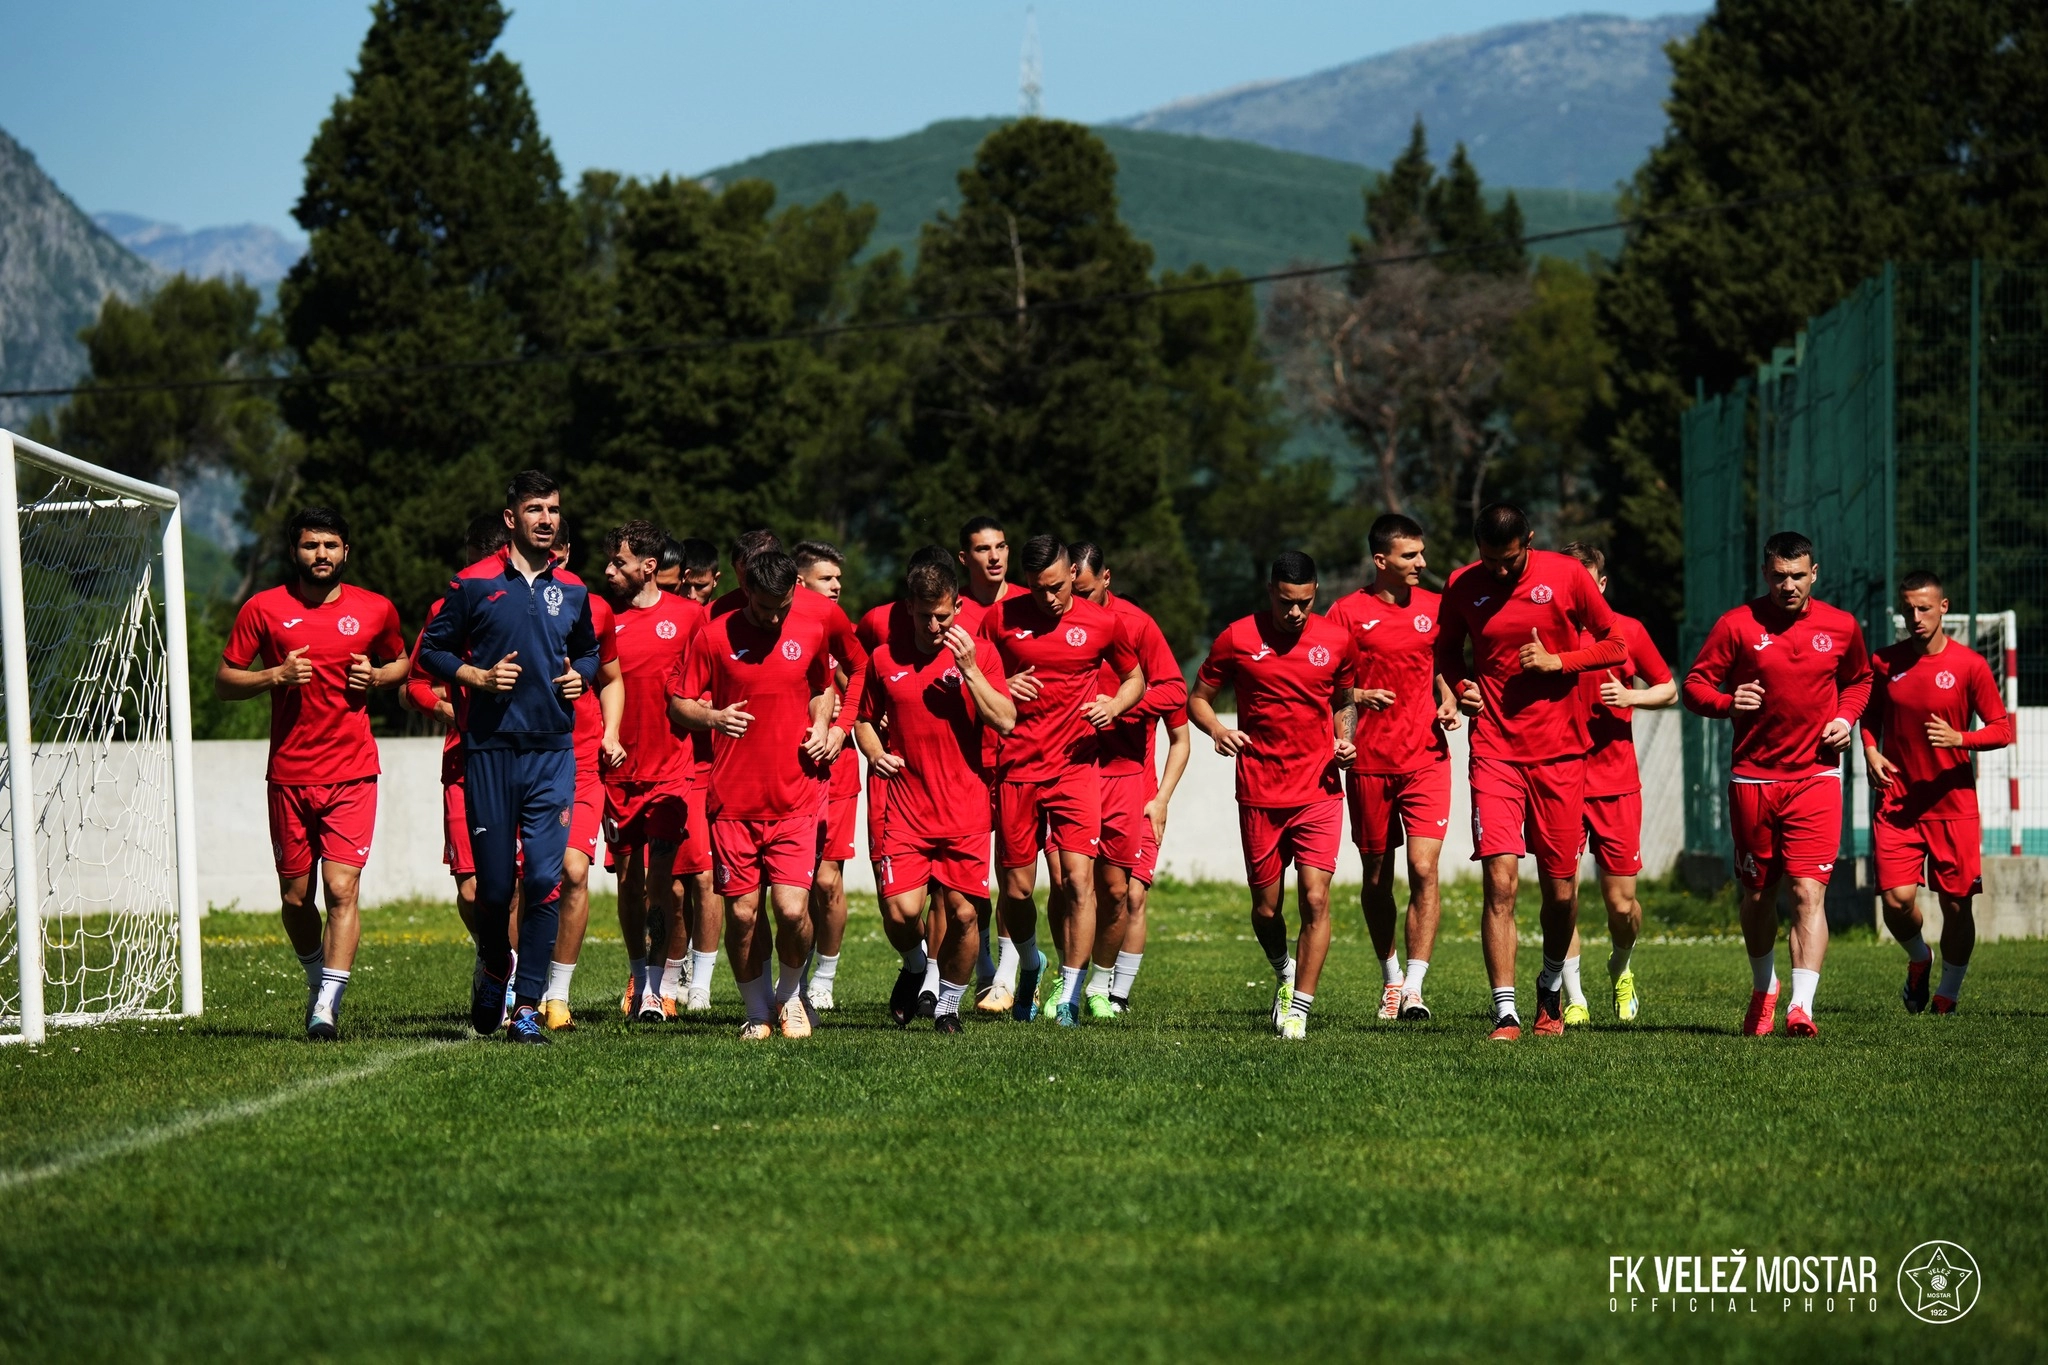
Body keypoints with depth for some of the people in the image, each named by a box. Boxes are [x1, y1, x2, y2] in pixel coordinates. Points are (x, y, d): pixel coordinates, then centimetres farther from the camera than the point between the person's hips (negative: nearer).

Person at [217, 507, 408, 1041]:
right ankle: (317, 977, 34)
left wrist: (377, 677, -1)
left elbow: (401, 662, 22)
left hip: (351, 775, -1)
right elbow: (224, 681, 6)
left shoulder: (375, 611, 4)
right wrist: (277, 675, -12)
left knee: (342, 890, -14)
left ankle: (327, 1006, -17)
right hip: (289, 775, 1)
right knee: (295, 898, 8)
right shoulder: (264, 609, 1)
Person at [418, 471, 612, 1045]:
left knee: (544, 878, -10)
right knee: (494, 883, 2)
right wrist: (478, 676, -10)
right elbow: (431, 651, 5)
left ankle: (526, 1007, -5)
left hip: (553, 750, 2)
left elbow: (589, 650, 26)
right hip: (490, 748, -2)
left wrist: (582, 675, 5)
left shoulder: (571, 590, 11)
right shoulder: (474, 583, 0)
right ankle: (494, 969, 33)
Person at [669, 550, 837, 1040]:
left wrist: (820, 726, 3)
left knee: (792, 909, -11)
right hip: (733, 801, 0)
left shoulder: (812, 632, 6)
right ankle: (757, 1009, 20)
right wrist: (712, 717, -15)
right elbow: (677, 704, 5)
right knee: (742, 914, -1)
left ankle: (791, 995, 17)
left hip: (795, 799, 0)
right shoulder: (714, 636, -1)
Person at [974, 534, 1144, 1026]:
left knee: (1077, 877, -14)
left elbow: (1135, 677, 16)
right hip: (1016, 768, 1)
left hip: (1075, 766, -1)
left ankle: (1069, 997, -8)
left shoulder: (1102, 623, 1)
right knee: (1016, 890, 5)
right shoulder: (1001, 618, 1)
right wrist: (1001, 688, -10)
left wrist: (1115, 705, -5)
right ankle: (1030, 964, 36)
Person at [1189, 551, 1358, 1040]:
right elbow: (1198, 697, 7)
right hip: (1259, 794, 0)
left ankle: (1298, 1008, -7)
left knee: (1315, 899, -13)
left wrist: (1345, 740, 0)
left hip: (1319, 793, 0)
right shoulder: (1238, 638, -2)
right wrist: (1217, 729, -14)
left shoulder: (1336, 641, 3)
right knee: (1266, 908, 7)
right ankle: (1284, 972, 38)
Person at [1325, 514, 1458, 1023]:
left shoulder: (1434, 607, 7)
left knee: (1424, 868, -13)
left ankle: (1414, 988, -13)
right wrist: (1358, 696, -16)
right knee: (1376, 877, 8)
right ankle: (1390, 977, 27)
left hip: (1427, 757, 1)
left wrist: (1448, 701, 3)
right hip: (1369, 764, -1)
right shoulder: (1348, 612, -2)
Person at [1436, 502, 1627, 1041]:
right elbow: (1447, 649, 18)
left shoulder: (1566, 576, -3)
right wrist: (1460, 686, -2)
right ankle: (1505, 1011, -12)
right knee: (1500, 881, -13)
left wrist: (1559, 661, -10)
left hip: (1559, 753, 0)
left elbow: (1615, 644, 5)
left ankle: (1552, 986, 33)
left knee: (1561, 890, 6)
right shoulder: (1462, 586, 1)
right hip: (1495, 750, 0)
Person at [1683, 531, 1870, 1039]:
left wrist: (1846, 717, 3)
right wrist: (1727, 703, -19)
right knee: (1757, 894, 11)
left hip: (1816, 777, 0)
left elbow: (1859, 679, 22)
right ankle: (1764, 989, 35)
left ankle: (1801, 1006, -22)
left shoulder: (1841, 627, 4)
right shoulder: (1737, 626, -2)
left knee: (1809, 890, -14)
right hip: (1753, 778, 1)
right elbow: (1695, 685, 1)